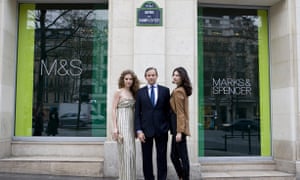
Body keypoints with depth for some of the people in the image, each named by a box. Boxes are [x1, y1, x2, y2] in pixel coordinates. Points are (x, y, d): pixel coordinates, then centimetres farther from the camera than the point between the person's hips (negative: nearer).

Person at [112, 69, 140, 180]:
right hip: (122, 123, -6)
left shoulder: (133, 93, 15)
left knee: (131, 151, 7)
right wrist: (115, 127, -14)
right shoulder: (118, 92, -2)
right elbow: (114, 110, -6)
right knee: (126, 151, -9)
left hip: (131, 124, 6)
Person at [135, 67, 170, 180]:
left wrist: (168, 126, 0)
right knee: (147, 158, 7)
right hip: (146, 129, 0)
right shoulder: (140, 92, 6)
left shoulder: (165, 90, 6)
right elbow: (137, 113, 3)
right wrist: (139, 130, -6)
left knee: (162, 158, 6)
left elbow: (168, 110, 7)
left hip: (161, 129, 0)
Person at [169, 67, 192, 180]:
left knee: (182, 156, -2)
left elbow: (180, 113, -18)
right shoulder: (183, 90, 14)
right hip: (179, 127, 10)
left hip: (178, 127, -10)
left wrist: (179, 131, -19)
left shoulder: (178, 91, -14)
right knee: (174, 155, 16)